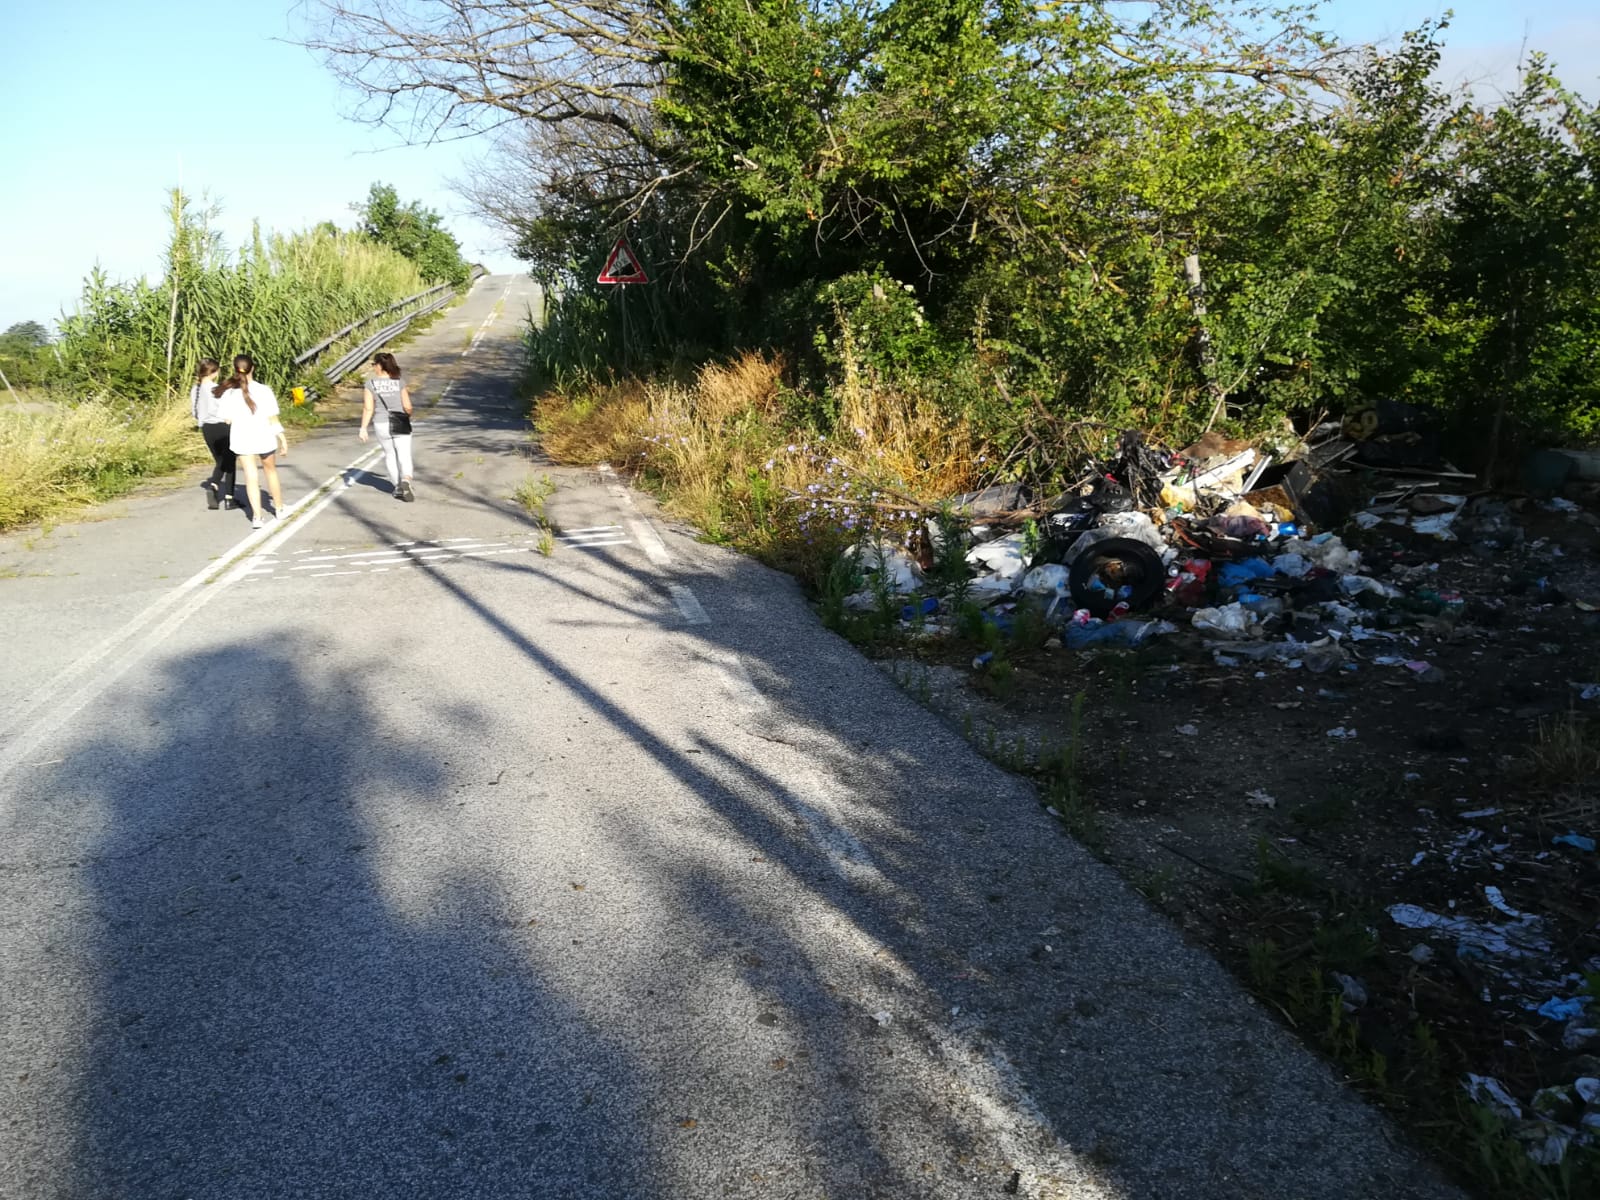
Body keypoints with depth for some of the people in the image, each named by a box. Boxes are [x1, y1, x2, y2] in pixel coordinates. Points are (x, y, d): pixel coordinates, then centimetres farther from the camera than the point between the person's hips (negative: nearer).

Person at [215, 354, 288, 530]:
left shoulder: (229, 394, -10)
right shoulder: (264, 391, -14)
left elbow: (228, 420, -4)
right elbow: (273, 419, -10)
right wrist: (283, 438, 0)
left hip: (242, 439, 0)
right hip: (264, 437, 0)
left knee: (250, 476, 6)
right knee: (270, 470, 20)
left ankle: (257, 516, -3)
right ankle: (279, 508, 34)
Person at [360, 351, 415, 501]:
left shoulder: (370, 384, -4)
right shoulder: (399, 383, -3)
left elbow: (368, 408, -11)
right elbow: (407, 407, -5)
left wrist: (363, 428, -9)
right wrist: (408, 416, 17)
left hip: (381, 425, 1)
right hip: (400, 424, -1)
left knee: (390, 455, 19)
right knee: (404, 456, -4)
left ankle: (398, 487, 22)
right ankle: (406, 481, -31)